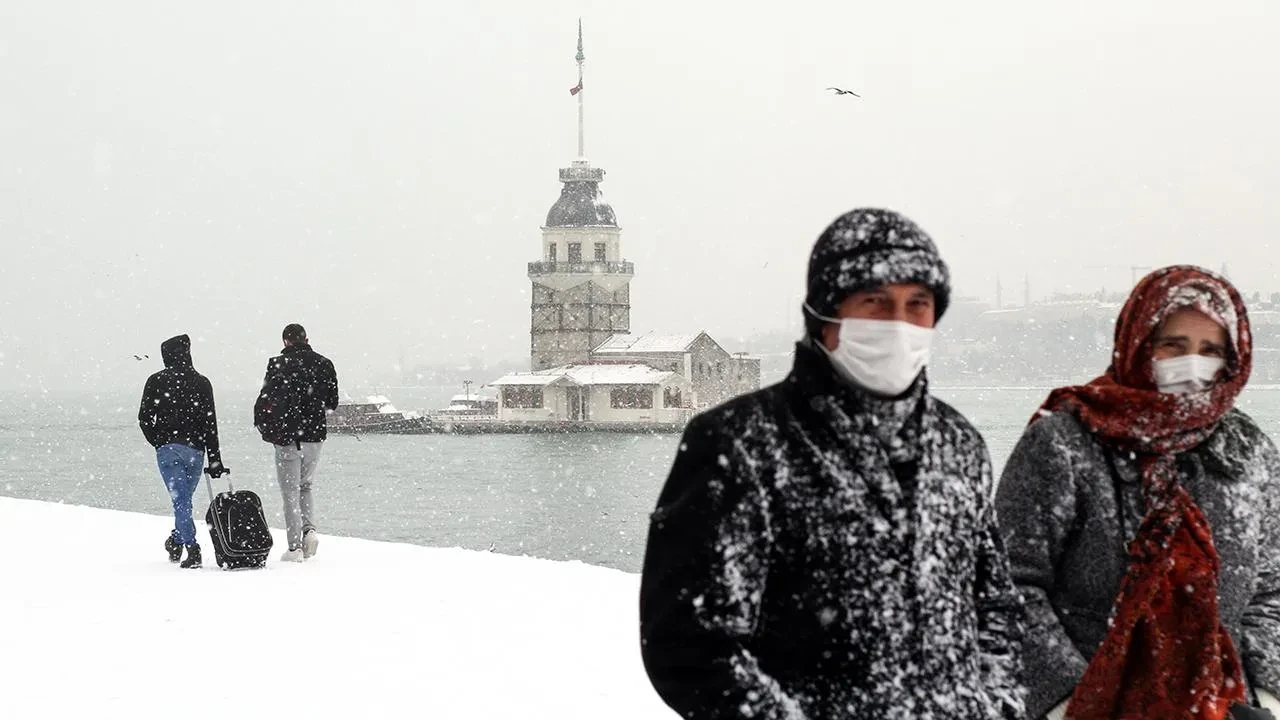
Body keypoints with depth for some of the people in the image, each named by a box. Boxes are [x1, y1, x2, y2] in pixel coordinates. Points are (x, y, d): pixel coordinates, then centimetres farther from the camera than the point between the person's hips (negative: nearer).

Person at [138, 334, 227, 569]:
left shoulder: (156, 381, 1)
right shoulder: (201, 383, 3)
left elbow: (144, 418, 1)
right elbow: (210, 423, 1)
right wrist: (215, 459, 2)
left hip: (168, 449, -2)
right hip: (194, 450, 2)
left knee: (180, 499, -5)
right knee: (184, 498, 16)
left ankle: (192, 548, -15)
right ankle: (177, 541, 27)